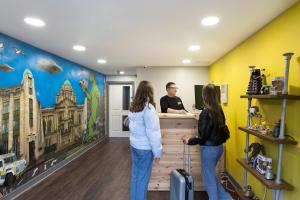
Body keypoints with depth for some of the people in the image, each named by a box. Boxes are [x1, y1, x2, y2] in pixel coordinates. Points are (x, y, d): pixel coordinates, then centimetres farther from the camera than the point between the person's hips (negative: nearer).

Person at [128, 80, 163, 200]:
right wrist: (157, 152, -13)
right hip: (145, 147, -7)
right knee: (143, 177, 7)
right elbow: (153, 133, -20)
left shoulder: (133, 107, 4)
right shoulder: (148, 108, -20)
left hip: (134, 145, 8)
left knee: (135, 174, 19)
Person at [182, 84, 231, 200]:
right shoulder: (219, 110, 1)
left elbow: (203, 137, -21)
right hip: (219, 147, 8)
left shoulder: (206, 112, -22)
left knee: (209, 179, 12)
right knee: (211, 176, 26)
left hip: (209, 149, -8)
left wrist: (189, 141, -5)